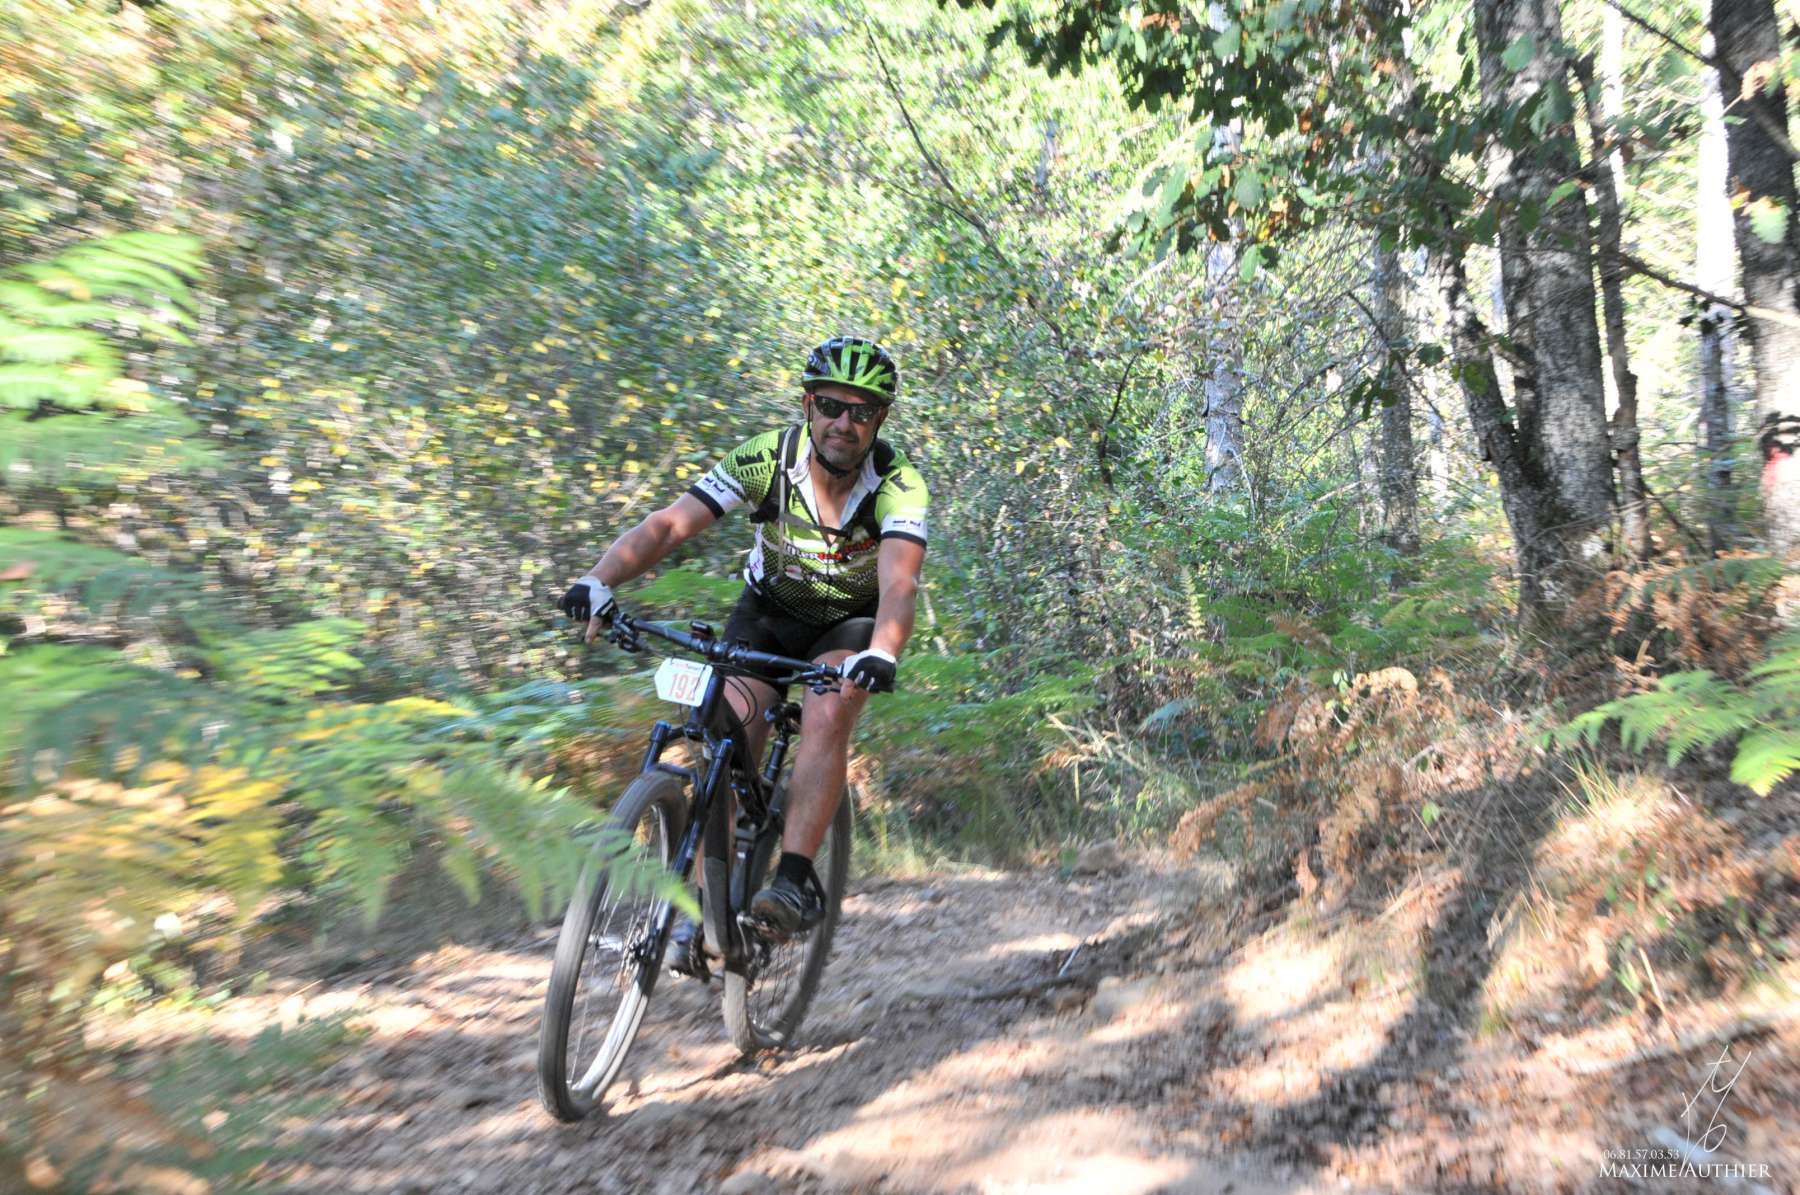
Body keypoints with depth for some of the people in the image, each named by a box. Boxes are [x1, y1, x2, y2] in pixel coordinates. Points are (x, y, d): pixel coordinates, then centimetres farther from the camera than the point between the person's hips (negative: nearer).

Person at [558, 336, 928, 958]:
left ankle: (795, 880, -24)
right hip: (768, 613, 2)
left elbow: (898, 585, -40)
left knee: (826, 715, -30)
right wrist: (599, 580, -47)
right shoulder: (766, 458, -22)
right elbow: (668, 524, -30)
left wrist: (880, 654, -61)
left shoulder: (900, 486, -26)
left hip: (852, 622, -1)